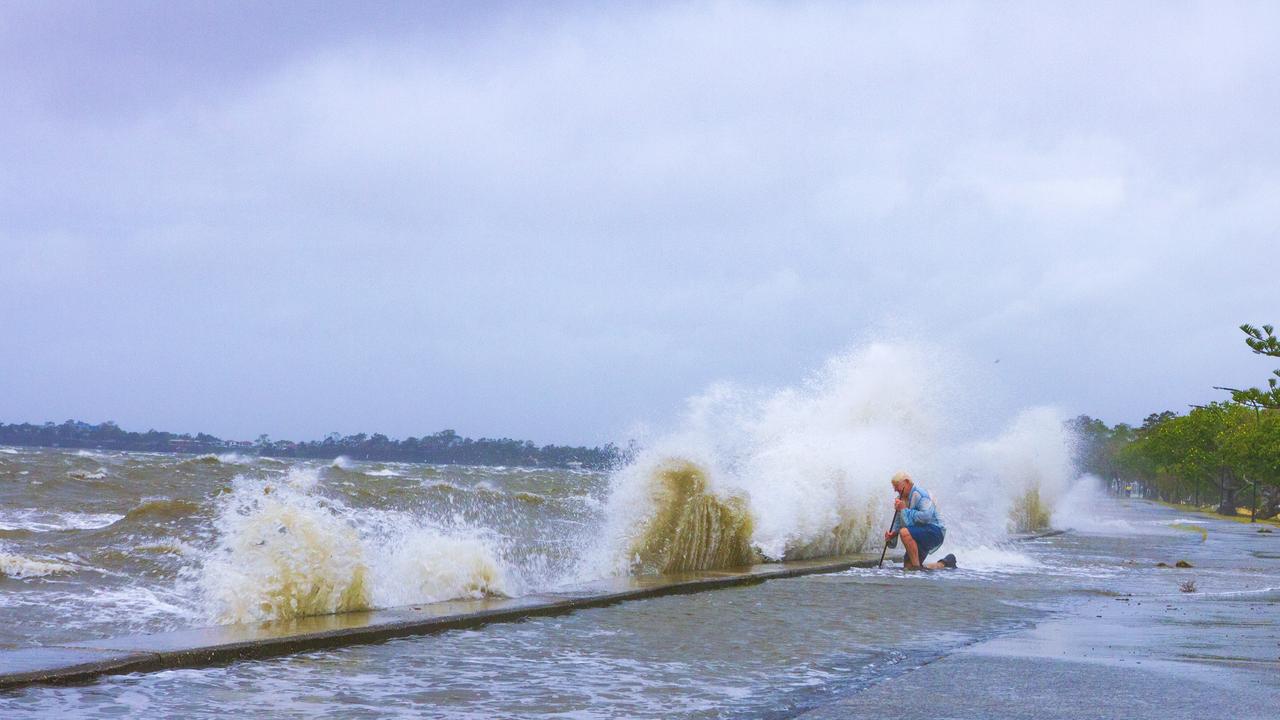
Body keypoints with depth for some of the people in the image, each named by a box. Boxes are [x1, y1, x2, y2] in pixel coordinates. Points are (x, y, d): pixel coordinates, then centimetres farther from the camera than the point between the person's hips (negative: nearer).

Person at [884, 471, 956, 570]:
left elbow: (926, 516, -29)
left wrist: (905, 510, -22)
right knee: (908, 567, 5)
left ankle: (917, 566, -25)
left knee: (904, 532, -33)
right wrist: (893, 533, -3)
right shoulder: (901, 499, 13)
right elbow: (898, 521, 18)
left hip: (935, 532, -10)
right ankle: (944, 564, 24)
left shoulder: (919, 495, -14)